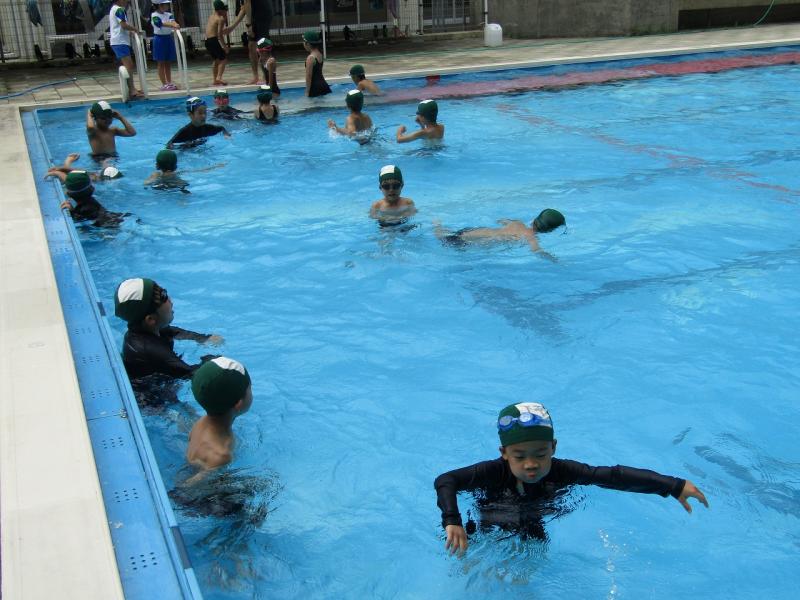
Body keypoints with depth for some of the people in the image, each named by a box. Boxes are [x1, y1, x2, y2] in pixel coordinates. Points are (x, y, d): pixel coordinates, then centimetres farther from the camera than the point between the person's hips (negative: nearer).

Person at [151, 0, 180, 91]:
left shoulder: (169, 15, 8)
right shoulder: (154, 16, -8)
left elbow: (172, 21, -11)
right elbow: (162, 24, -23)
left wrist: (175, 24, -35)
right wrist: (173, 25, -38)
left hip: (169, 38, 5)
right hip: (159, 39, -5)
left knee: (168, 63, 8)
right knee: (161, 63, -1)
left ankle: (169, 83, 13)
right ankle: (164, 84, 0)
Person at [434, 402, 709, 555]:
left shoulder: (560, 472, -28)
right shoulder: (494, 472, -34)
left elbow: (613, 476, -31)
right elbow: (445, 481, -36)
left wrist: (673, 486, -34)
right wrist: (452, 522, -53)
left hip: (535, 540, 3)